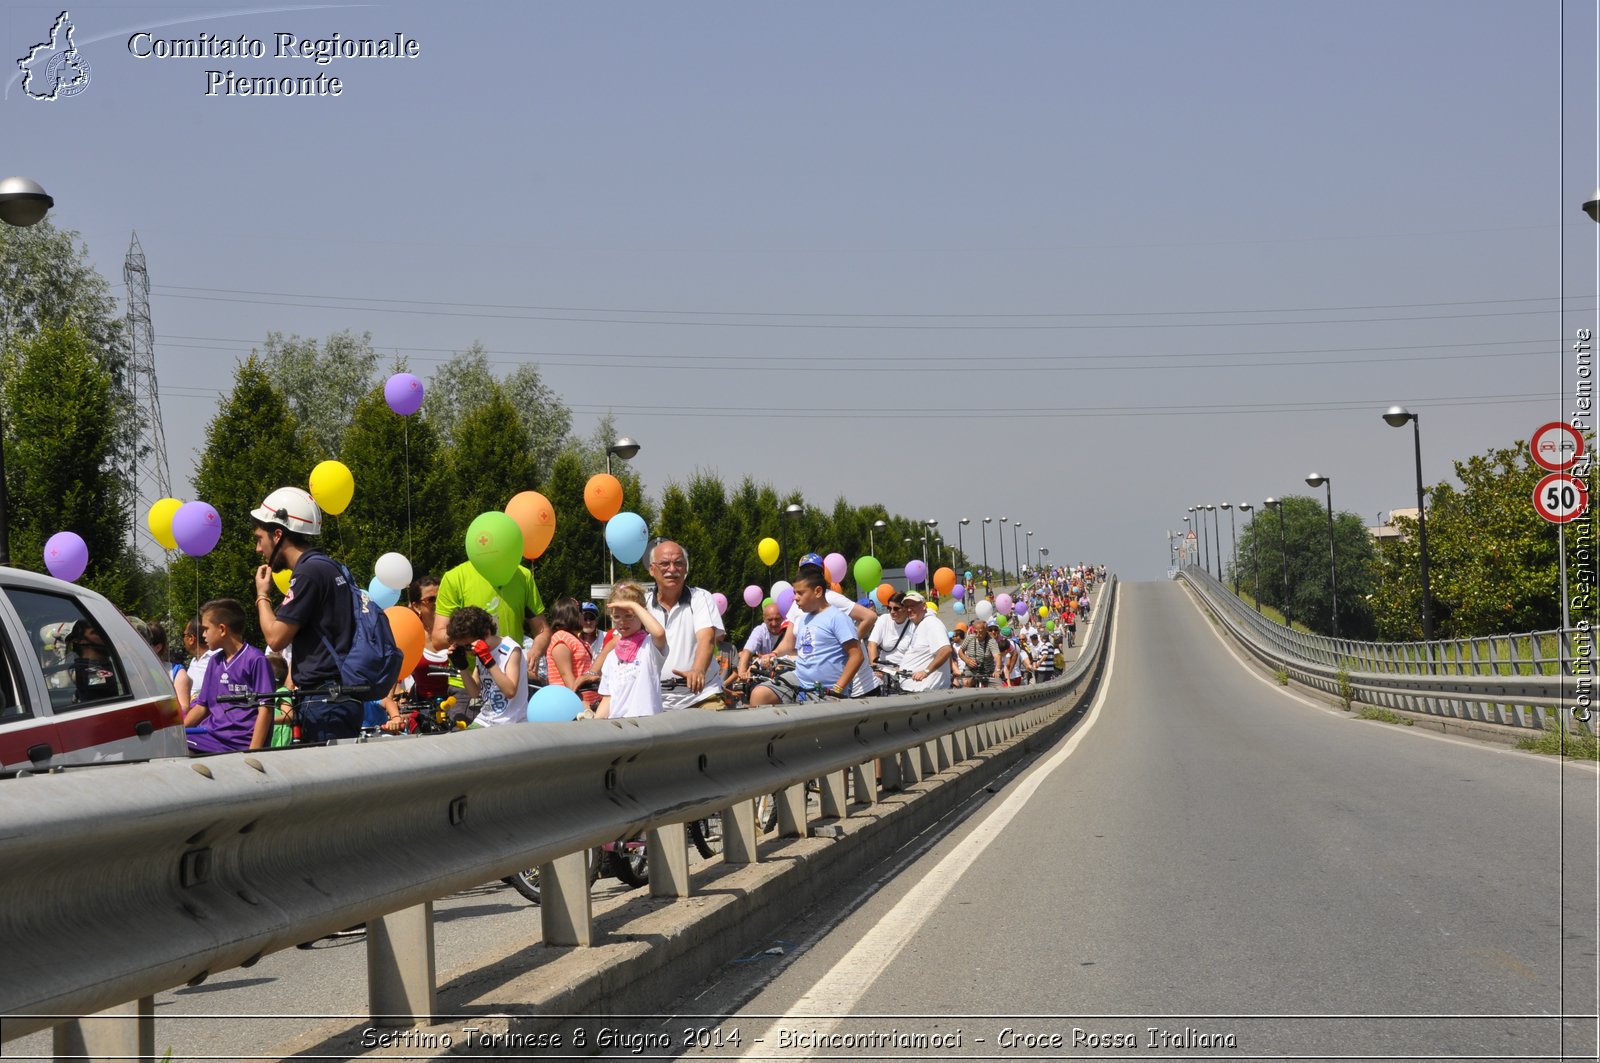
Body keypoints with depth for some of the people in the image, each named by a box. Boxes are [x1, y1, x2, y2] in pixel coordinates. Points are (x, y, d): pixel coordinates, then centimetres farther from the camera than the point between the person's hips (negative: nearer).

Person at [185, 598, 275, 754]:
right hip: (211, 734, 7)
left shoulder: (255, 660, -4)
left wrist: (253, 752, -16)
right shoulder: (215, 662, 20)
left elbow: (265, 710, -9)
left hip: (240, 743, -7)